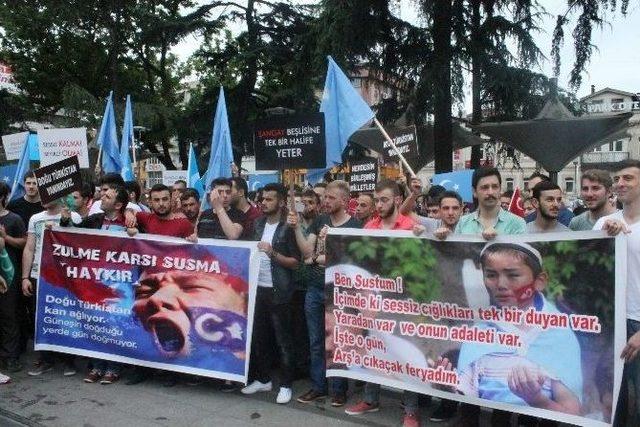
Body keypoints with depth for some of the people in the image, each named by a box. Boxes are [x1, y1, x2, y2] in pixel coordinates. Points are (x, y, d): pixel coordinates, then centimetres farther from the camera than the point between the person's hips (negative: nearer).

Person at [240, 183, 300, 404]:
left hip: (278, 291, -6)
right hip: (257, 288, 6)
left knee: (283, 340, 2)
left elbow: (295, 262, -10)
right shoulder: (258, 224, 10)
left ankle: (285, 385, 12)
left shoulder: (288, 228, -8)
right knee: (258, 336, 14)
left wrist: (273, 253, -21)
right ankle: (263, 379, 29)